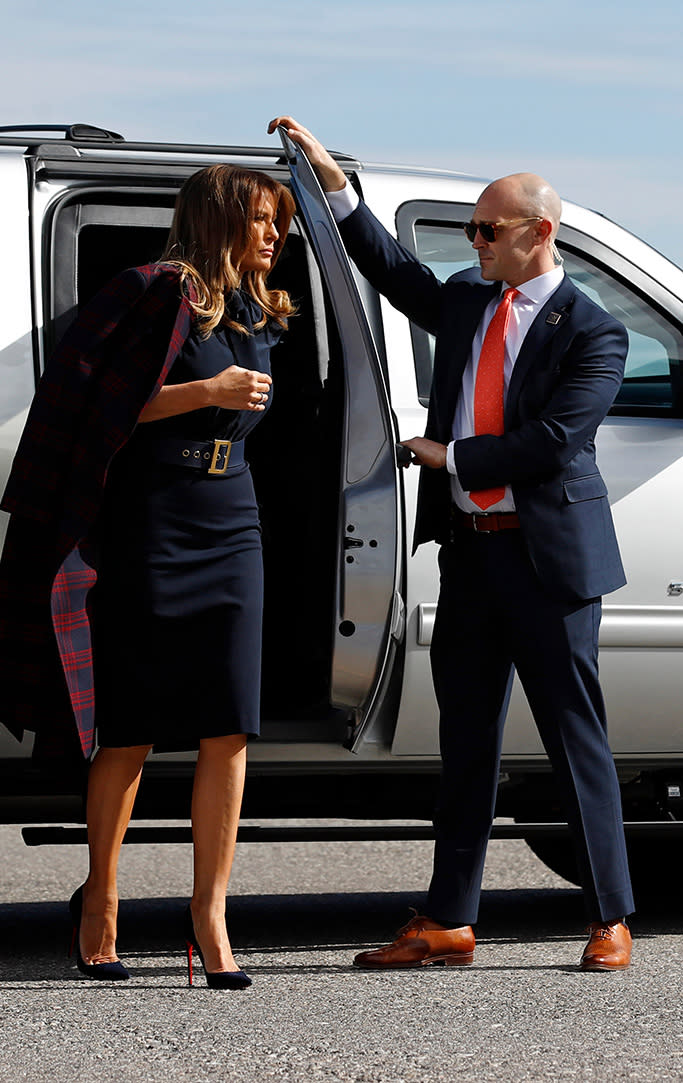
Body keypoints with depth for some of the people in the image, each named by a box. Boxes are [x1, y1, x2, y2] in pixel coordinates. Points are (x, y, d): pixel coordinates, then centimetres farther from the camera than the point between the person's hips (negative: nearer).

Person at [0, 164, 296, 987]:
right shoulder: (155, 294, -6)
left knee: (228, 727, -4)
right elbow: (102, 407, -11)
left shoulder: (256, 317, 16)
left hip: (230, 529, 6)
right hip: (150, 526, -6)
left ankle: (208, 909, -3)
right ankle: (100, 897, 15)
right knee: (129, 729, 1)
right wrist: (206, 392, -13)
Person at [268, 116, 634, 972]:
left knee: (575, 738, -1)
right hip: (468, 549, 6)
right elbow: (392, 268, 21)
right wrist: (330, 177, 14)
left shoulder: (591, 332, -9)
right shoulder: (466, 302, 12)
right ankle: (448, 922, 12)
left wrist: (449, 455, -9)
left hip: (546, 555, -6)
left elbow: (551, 442, -17)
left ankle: (610, 921, 6)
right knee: (465, 740, 9)